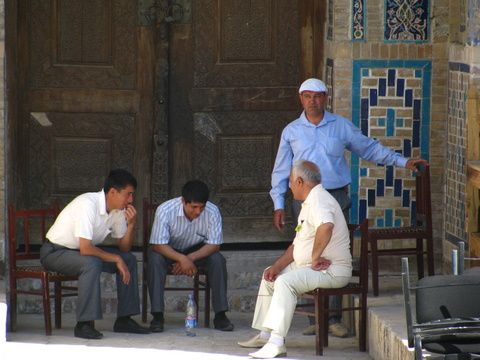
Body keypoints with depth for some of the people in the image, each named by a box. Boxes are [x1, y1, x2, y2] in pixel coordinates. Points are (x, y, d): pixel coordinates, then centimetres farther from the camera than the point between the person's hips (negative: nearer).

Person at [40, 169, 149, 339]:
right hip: (54, 252, -9)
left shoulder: (118, 210, -3)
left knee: (129, 259, -2)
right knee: (91, 264, -36)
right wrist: (116, 259, -25)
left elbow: (124, 247, 3)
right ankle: (84, 324, -29)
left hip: (82, 250, 9)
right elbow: (85, 249, -35)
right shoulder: (88, 205, -30)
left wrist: (131, 224, -14)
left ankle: (124, 319, 2)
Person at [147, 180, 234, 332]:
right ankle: (157, 316, -28)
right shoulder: (165, 210, -29)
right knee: (155, 259, -33)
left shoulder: (212, 212, -23)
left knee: (218, 260, -26)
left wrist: (190, 258, -33)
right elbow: (158, 245, -29)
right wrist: (182, 259, -43)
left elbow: (214, 244, -18)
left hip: (197, 251, 2)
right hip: (169, 251, -1)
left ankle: (220, 315, -19)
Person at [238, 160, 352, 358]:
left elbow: (326, 226, -40)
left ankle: (276, 343, -35)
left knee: (285, 282, -30)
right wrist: (277, 266, 9)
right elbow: (297, 245, 22)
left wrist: (315, 259, -29)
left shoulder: (319, 200, -16)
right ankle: (265, 334, 19)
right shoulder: (310, 202, 19)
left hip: (331, 270, -11)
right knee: (270, 276, 19)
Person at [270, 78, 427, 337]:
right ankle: (315, 319, 3)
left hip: (336, 198, -1)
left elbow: (370, 149, 15)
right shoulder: (291, 131, 8)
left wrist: (403, 162, 12)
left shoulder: (341, 127, 7)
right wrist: (279, 205, 6)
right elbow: (280, 171, 11)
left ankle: (334, 319, -2)